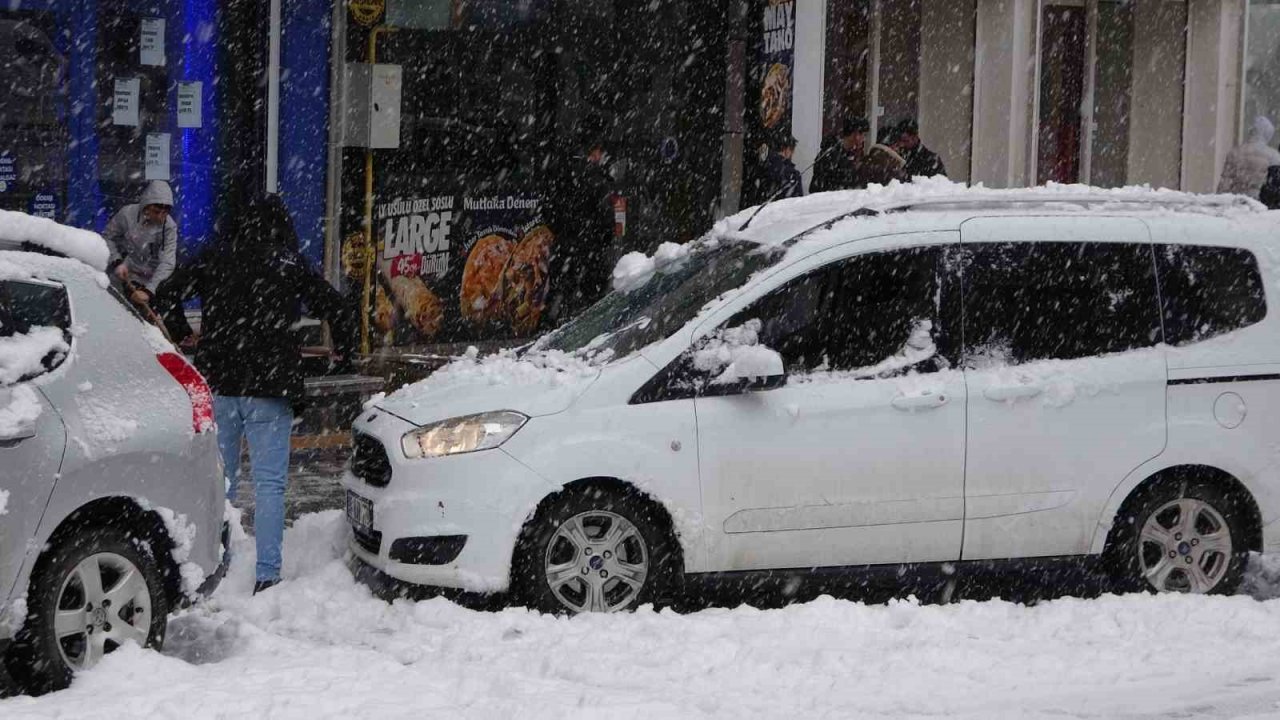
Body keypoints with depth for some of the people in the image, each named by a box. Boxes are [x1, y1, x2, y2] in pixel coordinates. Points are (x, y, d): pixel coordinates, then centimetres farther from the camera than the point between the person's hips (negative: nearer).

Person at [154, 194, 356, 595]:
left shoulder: (214, 259, 4)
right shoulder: (291, 268, -1)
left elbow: (166, 294, 5)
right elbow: (336, 310, -1)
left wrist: (181, 335, 22)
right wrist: (344, 351, 17)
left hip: (217, 383, 2)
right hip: (269, 387, -2)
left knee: (219, 478, 14)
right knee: (269, 482, -1)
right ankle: (267, 575, -7)